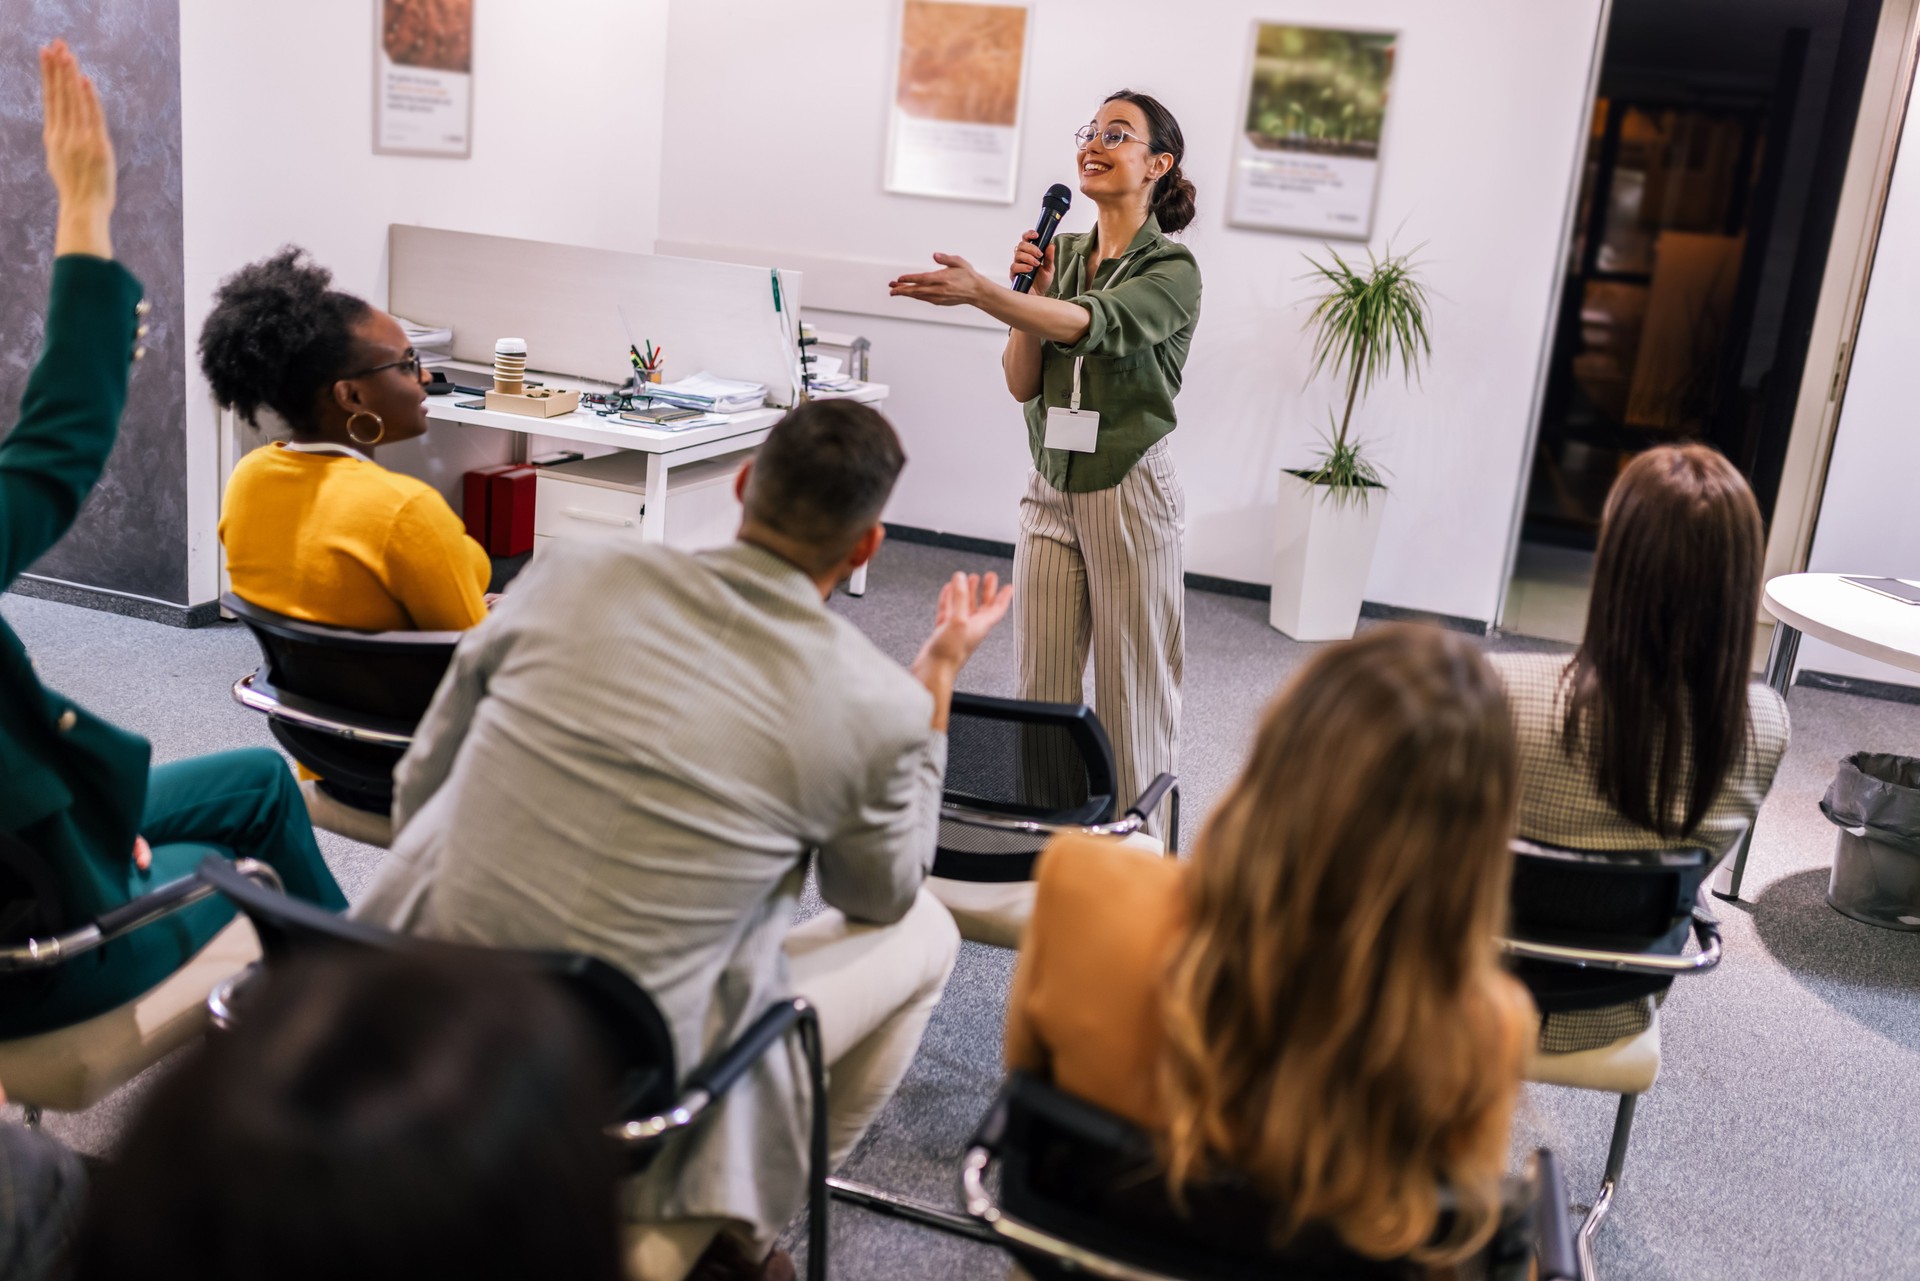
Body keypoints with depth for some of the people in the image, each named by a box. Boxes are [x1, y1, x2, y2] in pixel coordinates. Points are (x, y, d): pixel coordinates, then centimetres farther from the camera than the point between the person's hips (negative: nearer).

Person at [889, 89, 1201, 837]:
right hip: (1051, 487, 6)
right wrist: (1033, 290, -9)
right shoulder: (1062, 254, 9)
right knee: (1041, 687, 8)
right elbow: (1022, 384, 5)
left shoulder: (1170, 270, -9)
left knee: (1132, 689, 3)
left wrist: (979, 292, -45)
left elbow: (1091, 323, -30)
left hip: (1128, 493, -5)